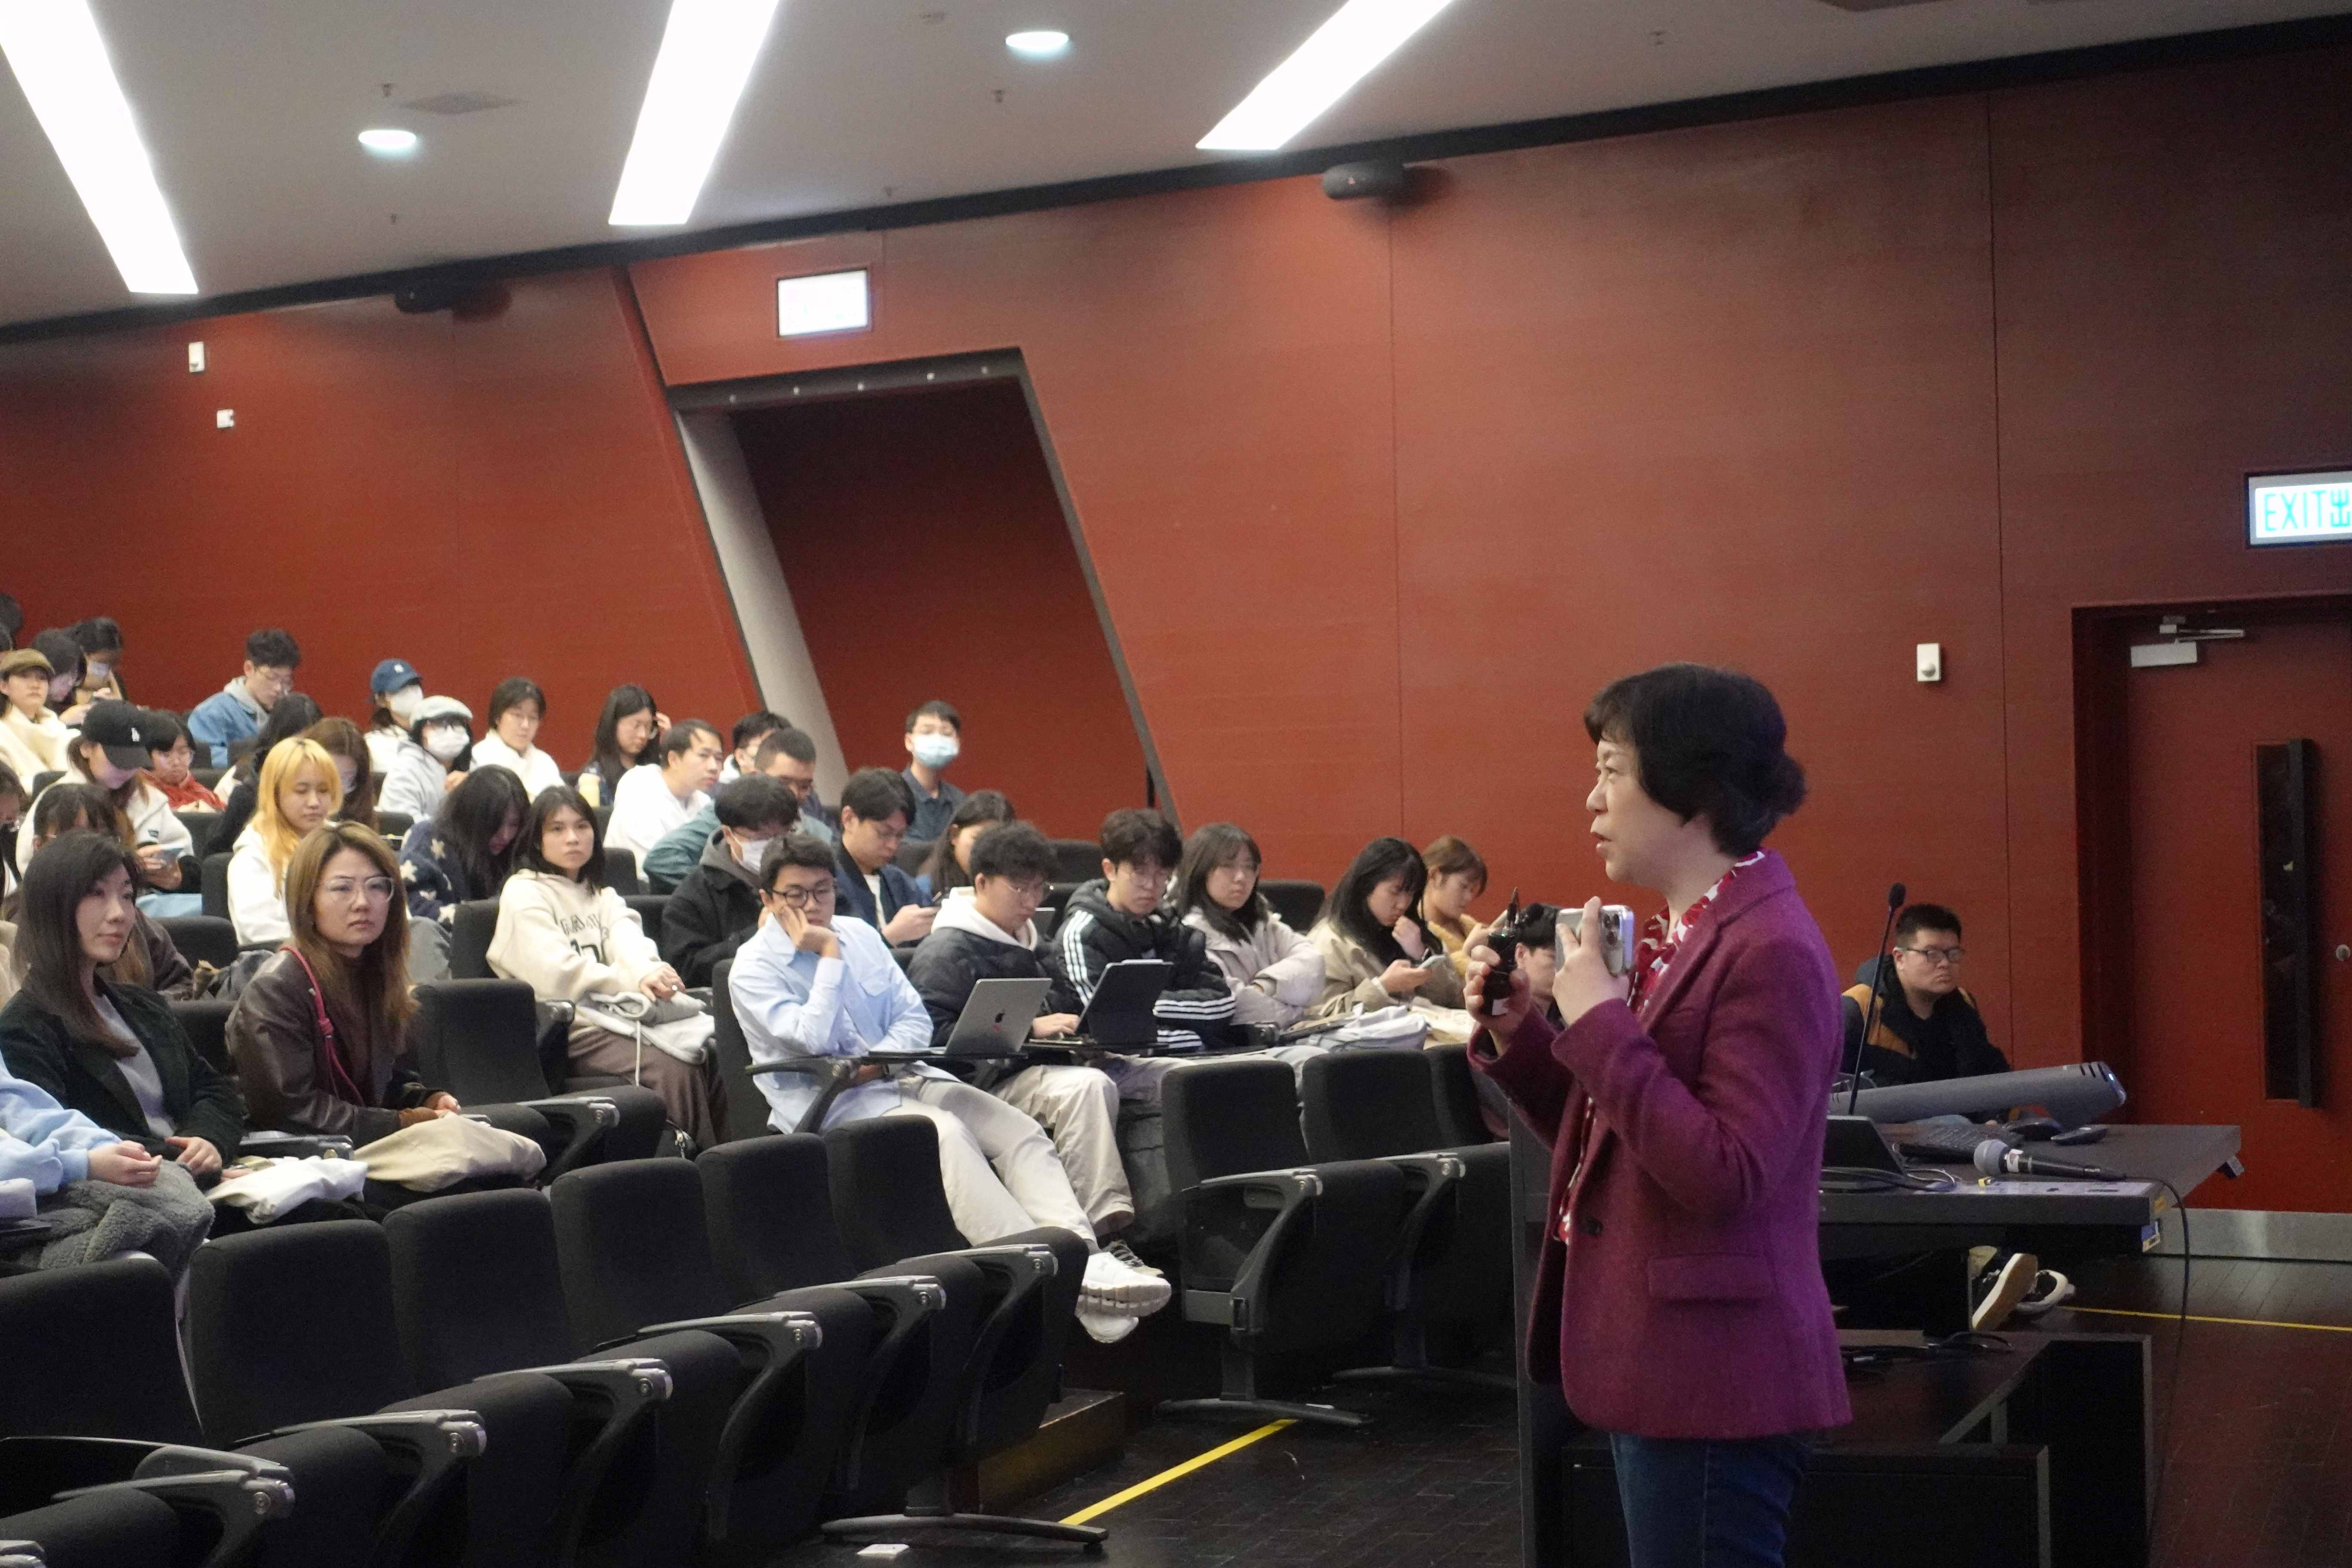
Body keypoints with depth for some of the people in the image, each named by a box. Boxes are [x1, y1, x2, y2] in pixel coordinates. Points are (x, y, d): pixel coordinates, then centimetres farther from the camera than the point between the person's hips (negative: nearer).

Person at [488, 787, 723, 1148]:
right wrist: (631, 981, -16)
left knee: (711, 1059, -21)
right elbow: (556, 975, -11)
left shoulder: (601, 895, 23)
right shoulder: (524, 893, 3)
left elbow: (628, 941, 1)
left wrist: (648, 973, -23)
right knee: (675, 1071, -28)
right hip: (572, 1030, -6)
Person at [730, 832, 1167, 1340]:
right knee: (946, 1133, -34)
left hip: (901, 1075, 7)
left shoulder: (859, 934, 14)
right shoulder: (754, 969, -3)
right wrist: (828, 956, -11)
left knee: (1020, 1129, -18)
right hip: (829, 1103, -6)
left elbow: (916, 1018, 12)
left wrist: (880, 1060, -8)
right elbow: (812, 1040, -17)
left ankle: (1083, 1258, -34)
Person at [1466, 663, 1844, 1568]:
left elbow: (1725, 1177, -25)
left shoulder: (1770, 950, -19)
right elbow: (1605, 1135, 17)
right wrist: (1516, 1033, 3)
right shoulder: (1680, 937, 11)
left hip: (1713, 1377, -10)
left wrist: (1600, 1021, -23)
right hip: (1661, 1364, 10)